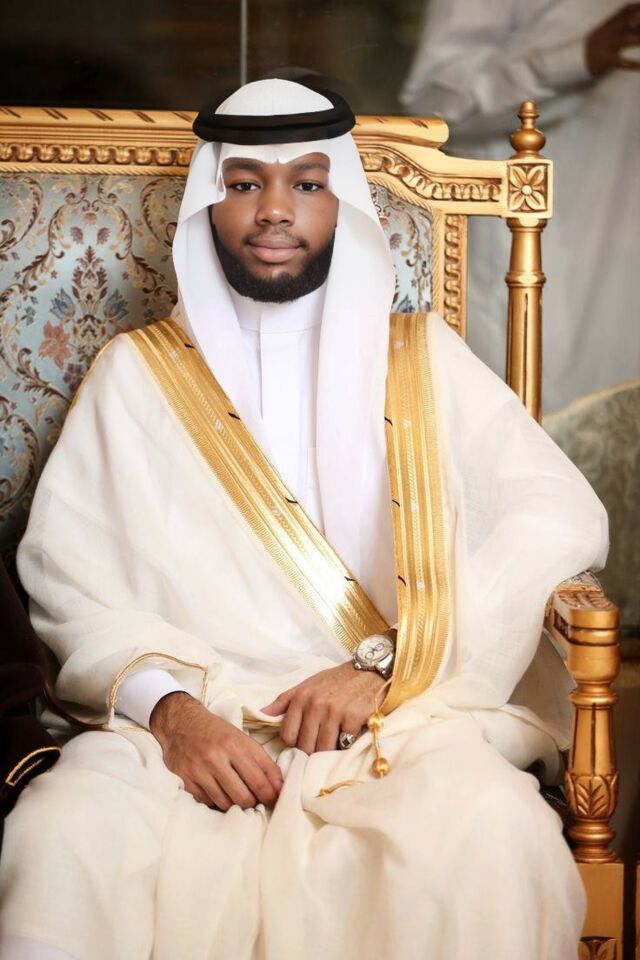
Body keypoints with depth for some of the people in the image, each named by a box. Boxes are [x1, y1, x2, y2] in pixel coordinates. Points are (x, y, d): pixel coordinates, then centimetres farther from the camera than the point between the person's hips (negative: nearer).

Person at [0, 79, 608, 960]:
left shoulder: (422, 359, 16)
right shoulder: (137, 373, 17)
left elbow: (563, 515, 4)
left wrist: (385, 668, -9)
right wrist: (167, 703, -14)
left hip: (404, 722, 1)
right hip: (192, 720, 0)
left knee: (489, 839, -33)